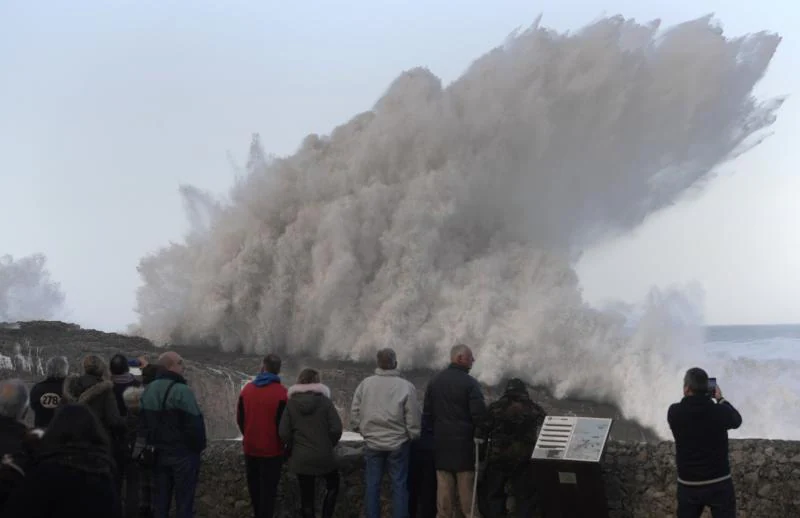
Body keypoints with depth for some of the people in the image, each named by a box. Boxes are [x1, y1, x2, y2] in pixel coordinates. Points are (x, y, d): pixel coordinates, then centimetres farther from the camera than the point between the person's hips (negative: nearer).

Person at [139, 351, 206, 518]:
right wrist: (199, 447, -5)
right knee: (184, 500, -1)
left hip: (159, 452, 7)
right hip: (183, 453, -7)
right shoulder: (182, 391, -19)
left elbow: (143, 422, 14)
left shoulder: (148, 390, 8)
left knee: (161, 499, 13)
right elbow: (194, 423, -19)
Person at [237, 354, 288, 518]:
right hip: (271, 450, -5)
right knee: (268, 489, 1)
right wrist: (283, 443, 5)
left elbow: (240, 419, 7)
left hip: (250, 448, 5)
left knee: (254, 487, 19)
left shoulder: (247, 389, 0)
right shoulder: (281, 392, -15)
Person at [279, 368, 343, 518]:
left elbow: (284, 433, -6)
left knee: (307, 495, 9)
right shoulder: (324, 401, -8)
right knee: (333, 484, 23)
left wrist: (293, 447, 11)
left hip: (300, 458, 1)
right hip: (324, 455, -1)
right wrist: (329, 445, 6)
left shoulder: (291, 403, -3)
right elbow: (336, 429, -12)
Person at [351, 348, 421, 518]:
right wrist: (414, 437, 6)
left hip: (372, 443, 2)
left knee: (373, 485, 10)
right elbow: (413, 420, -9)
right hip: (398, 443, -2)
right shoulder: (406, 386, -12)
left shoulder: (365, 384, -5)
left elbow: (354, 413, 1)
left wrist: (361, 430, 17)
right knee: (399, 485, 6)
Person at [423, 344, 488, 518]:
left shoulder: (435, 381, 8)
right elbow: (479, 412, -17)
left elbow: (427, 412, 12)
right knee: (466, 484, 1)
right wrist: (480, 435, -7)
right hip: (464, 439, -5)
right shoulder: (470, 382, -11)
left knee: (444, 483, 7)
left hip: (441, 440, 5)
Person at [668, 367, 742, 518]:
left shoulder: (674, 413, -11)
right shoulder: (720, 412, -13)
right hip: (719, 484, -1)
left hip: (688, 486, 1)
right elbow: (737, 420, 11)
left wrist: (690, 396, 18)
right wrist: (720, 399, 21)